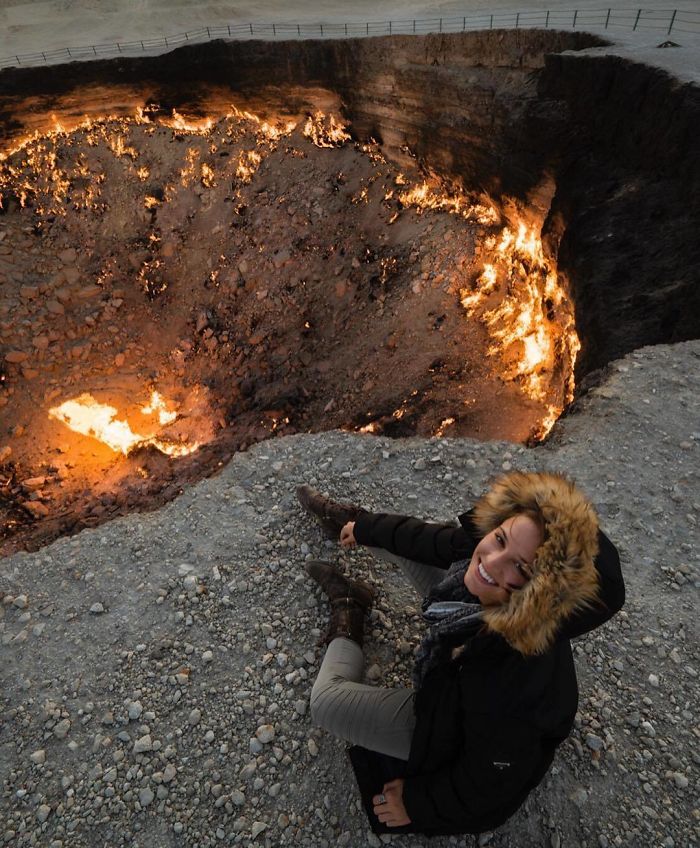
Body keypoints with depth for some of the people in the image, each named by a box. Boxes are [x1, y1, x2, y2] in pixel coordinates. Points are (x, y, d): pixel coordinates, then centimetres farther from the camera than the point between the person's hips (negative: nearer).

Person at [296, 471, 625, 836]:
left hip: (455, 729, -5)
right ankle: (342, 519, 39)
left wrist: (417, 802, -9)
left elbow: (490, 783, -27)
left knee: (324, 704, -1)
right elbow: (431, 539, -8)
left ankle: (347, 619, 29)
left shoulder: (514, 681, -47)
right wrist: (366, 528, 8)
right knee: (408, 541, 8)